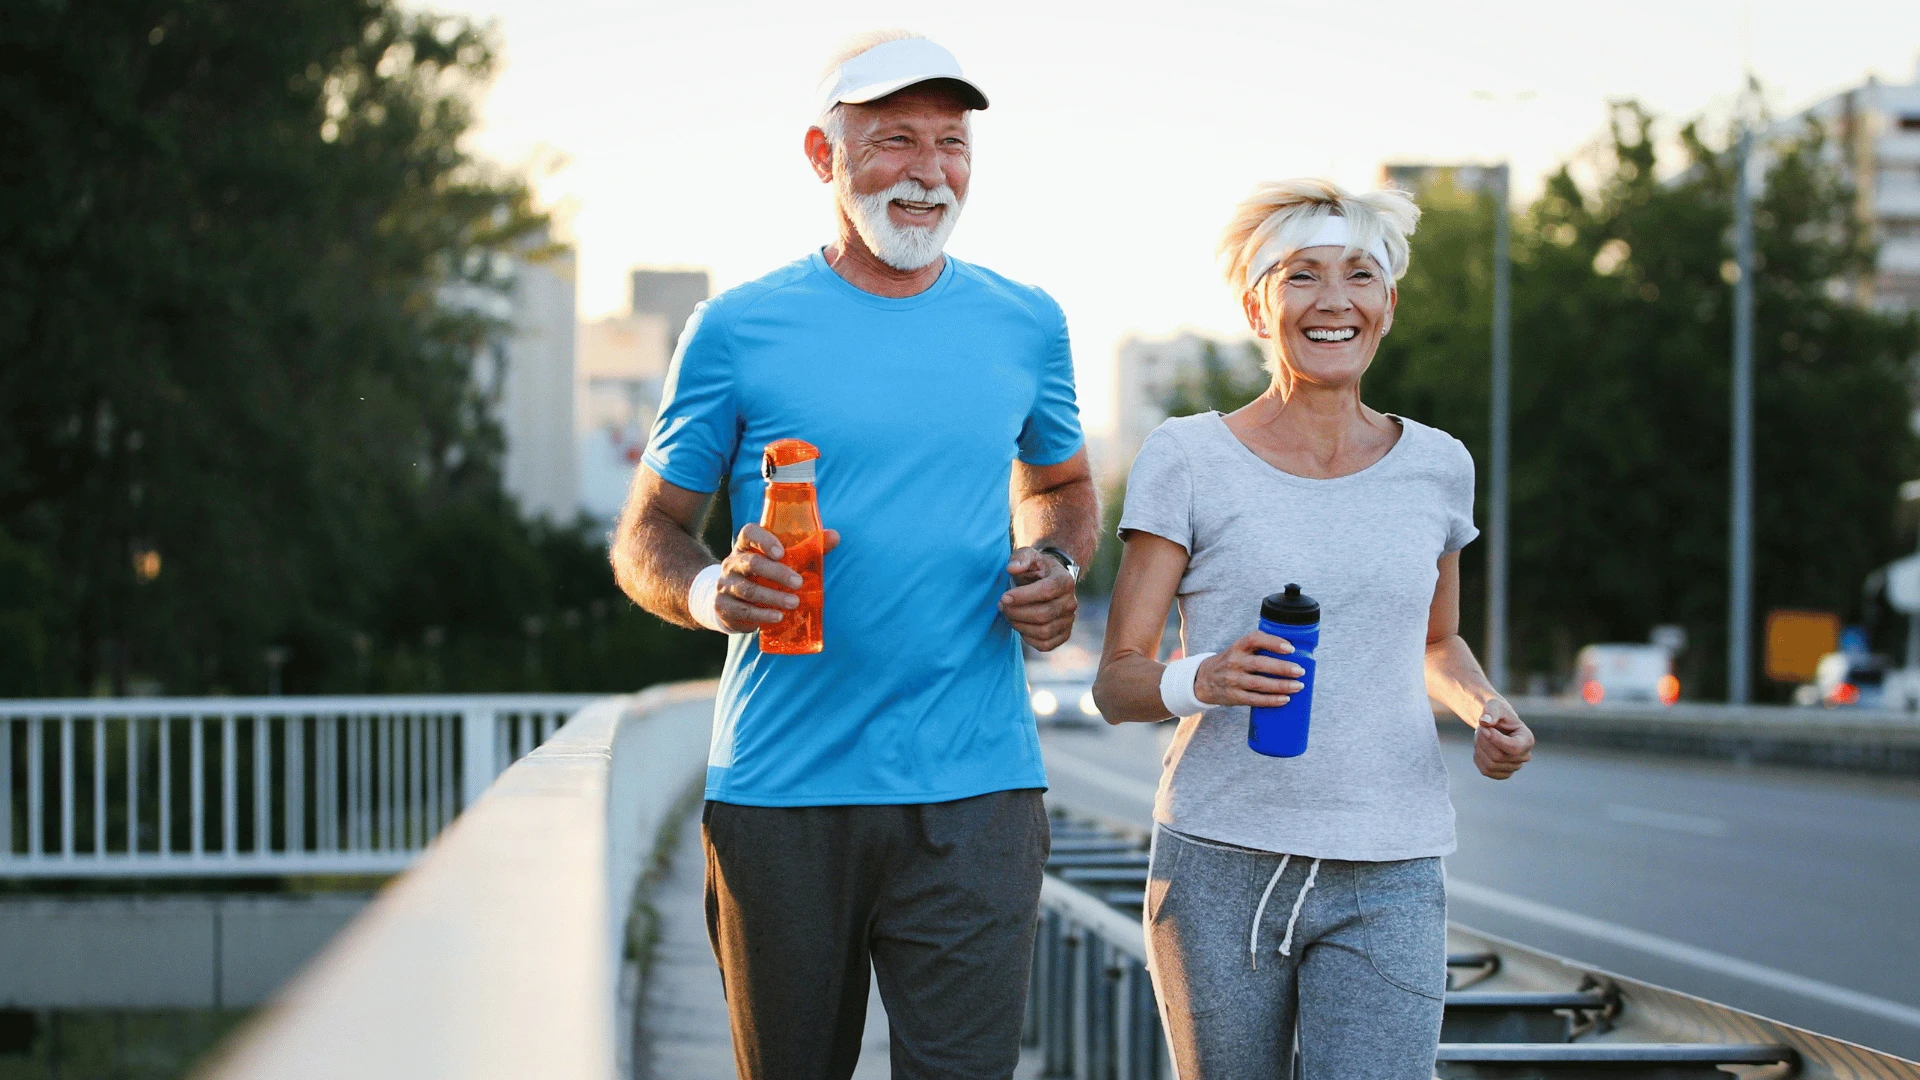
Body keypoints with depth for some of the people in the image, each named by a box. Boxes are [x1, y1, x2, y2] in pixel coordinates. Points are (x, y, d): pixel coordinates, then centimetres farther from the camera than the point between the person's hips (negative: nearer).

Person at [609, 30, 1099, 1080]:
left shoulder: (1025, 324, 9)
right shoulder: (739, 329, 1)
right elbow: (647, 534, 5)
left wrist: (1052, 565, 2)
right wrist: (709, 590, -18)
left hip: (973, 793, 1)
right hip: (780, 794, -1)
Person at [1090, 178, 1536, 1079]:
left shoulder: (1436, 466, 9)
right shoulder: (1187, 460, -1)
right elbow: (1116, 680, -3)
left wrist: (1485, 710, 4)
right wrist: (1197, 681, -24)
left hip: (1386, 884, 2)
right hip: (1221, 867, -1)